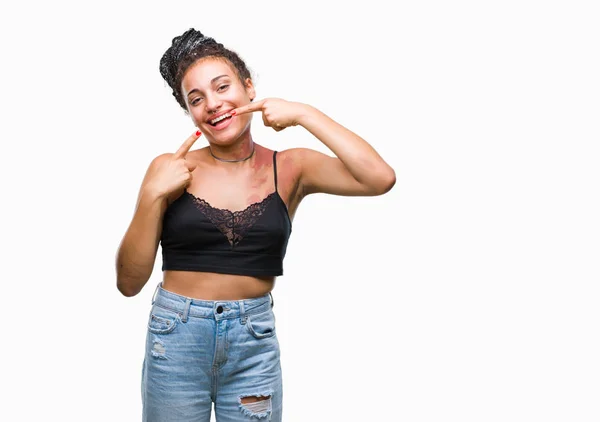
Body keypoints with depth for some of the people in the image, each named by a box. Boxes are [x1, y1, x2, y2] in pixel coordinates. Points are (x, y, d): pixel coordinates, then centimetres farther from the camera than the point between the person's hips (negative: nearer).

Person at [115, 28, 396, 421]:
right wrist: (153, 196, -15)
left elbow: (380, 179, -19)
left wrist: (304, 114, -14)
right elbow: (129, 282, -3)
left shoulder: (290, 169, -2)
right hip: (176, 337, 0)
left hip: (255, 343, 0)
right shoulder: (169, 169, -3)